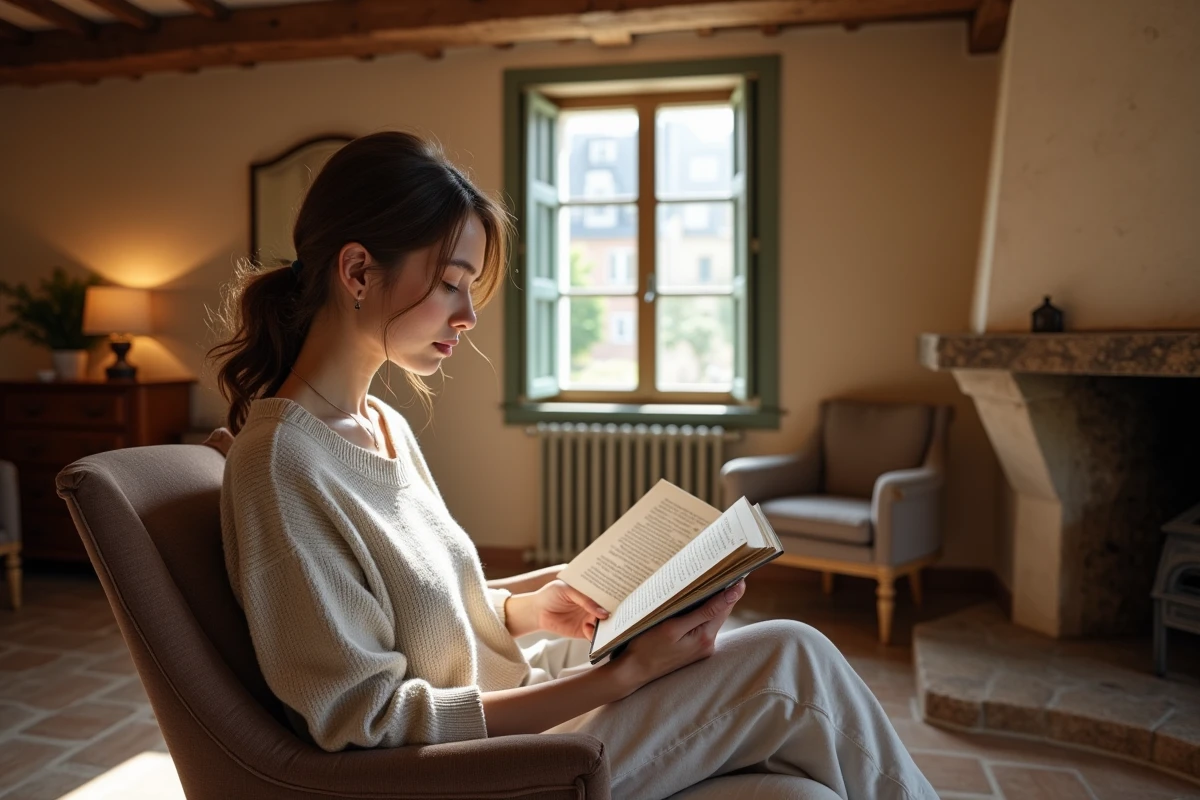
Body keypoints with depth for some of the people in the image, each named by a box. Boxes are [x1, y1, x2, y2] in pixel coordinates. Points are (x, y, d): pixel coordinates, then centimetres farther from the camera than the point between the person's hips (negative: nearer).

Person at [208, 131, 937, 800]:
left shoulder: (386, 424, 4)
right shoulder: (280, 463, -23)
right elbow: (369, 722, -22)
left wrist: (529, 606, -4)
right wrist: (621, 674, -23)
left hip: (504, 698, 8)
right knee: (789, 661, -10)